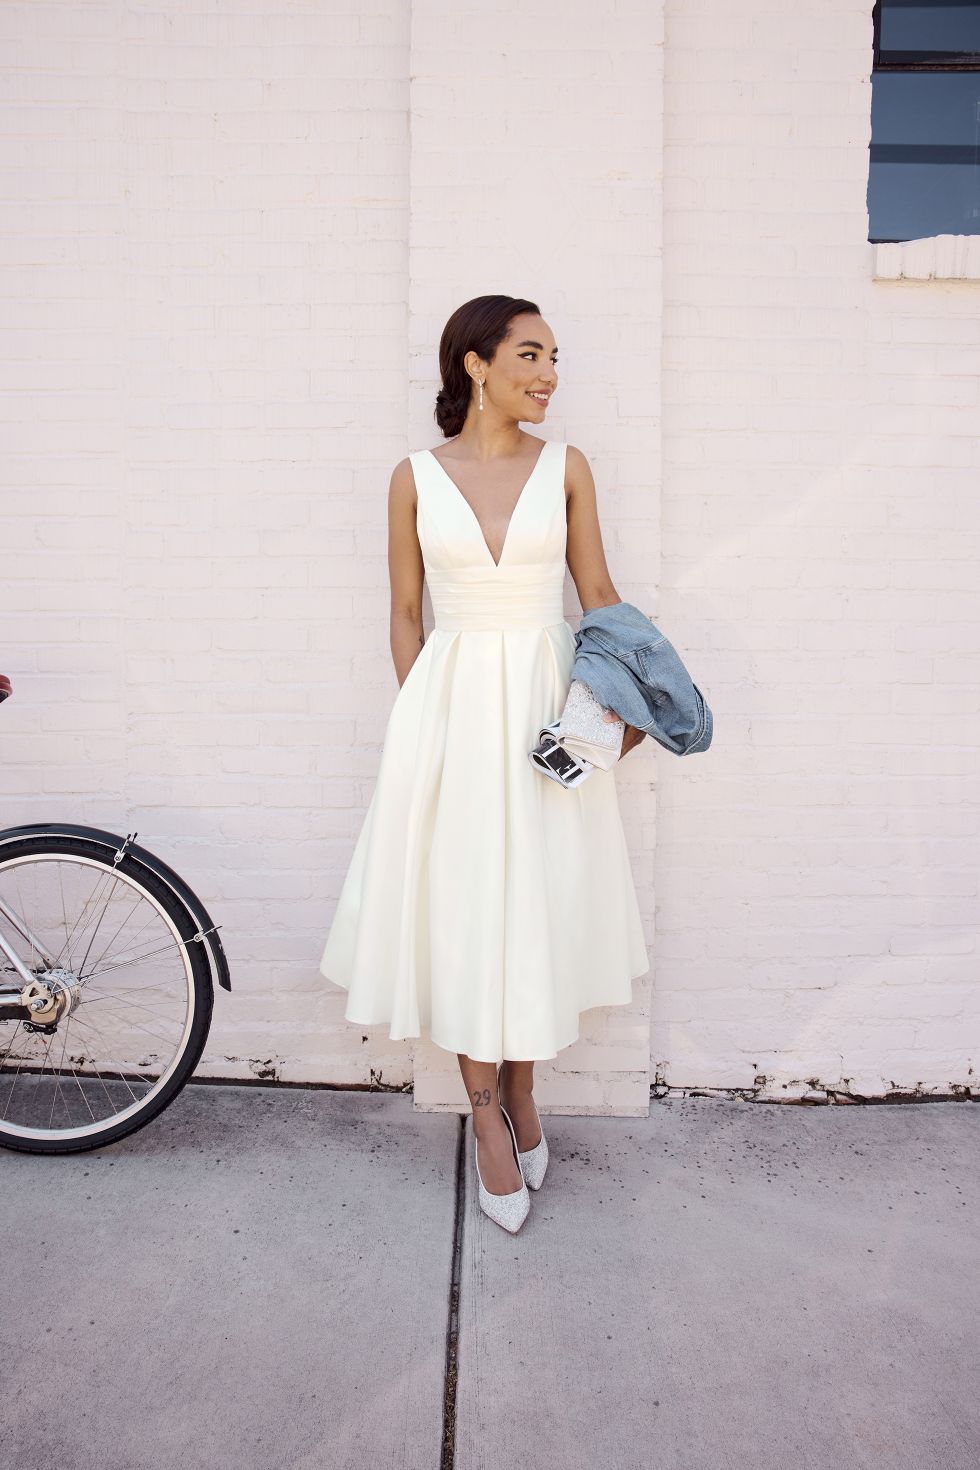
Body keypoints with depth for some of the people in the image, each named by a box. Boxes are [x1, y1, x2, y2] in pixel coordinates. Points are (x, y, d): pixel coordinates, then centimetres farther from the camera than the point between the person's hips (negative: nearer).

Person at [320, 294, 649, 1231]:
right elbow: (404, 613, 5)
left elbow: (599, 594, 6)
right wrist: (421, 719, -3)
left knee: (540, 901, 7)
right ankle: (487, 1118, 20)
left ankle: (521, 1093, 29)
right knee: (462, 906, 3)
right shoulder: (415, 477, 3)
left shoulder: (565, 468, 5)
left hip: (547, 704, 1)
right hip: (451, 703, -1)